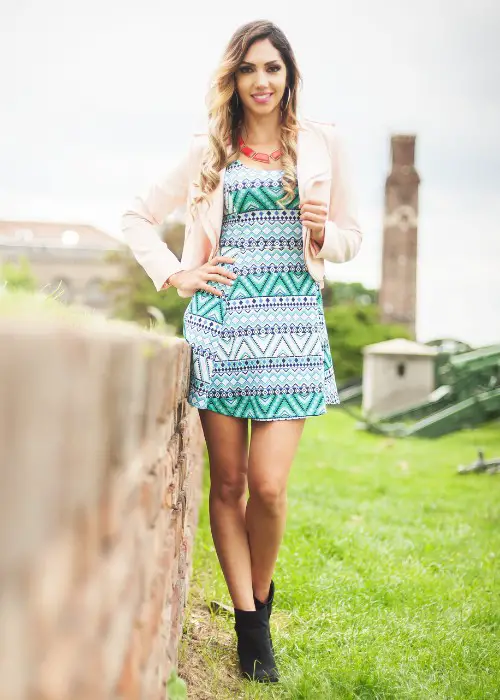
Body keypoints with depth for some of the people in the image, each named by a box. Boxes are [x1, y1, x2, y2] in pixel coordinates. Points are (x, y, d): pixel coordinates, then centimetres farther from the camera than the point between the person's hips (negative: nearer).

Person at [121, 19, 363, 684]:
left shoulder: (323, 143, 9)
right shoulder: (209, 151, 10)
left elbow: (350, 237, 14)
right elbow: (137, 217, 17)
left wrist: (324, 233, -9)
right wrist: (176, 275, 3)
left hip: (292, 324, -1)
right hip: (220, 321, 1)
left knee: (268, 485, -7)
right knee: (228, 482, 2)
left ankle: (261, 599, 20)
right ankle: (248, 621, 15)